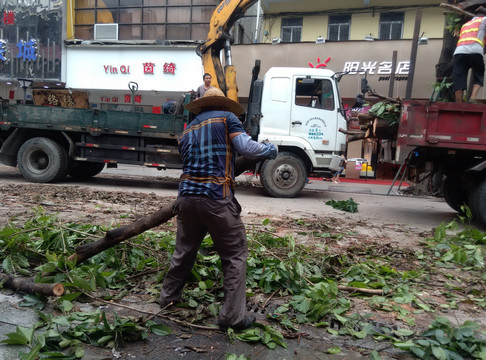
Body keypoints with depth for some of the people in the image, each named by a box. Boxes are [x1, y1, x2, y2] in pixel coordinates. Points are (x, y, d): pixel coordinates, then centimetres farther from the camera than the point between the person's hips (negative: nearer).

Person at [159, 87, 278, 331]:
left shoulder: (188, 130, 21)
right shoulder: (227, 118, 4)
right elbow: (246, 148, -8)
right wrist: (271, 149, 10)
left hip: (186, 197, 6)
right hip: (216, 200, -6)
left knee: (184, 250, 24)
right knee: (235, 255, 6)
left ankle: (168, 297, 38)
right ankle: (232, 316, 8)